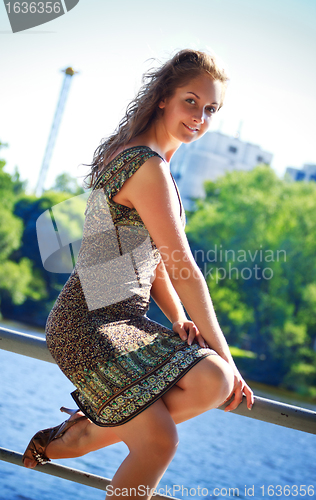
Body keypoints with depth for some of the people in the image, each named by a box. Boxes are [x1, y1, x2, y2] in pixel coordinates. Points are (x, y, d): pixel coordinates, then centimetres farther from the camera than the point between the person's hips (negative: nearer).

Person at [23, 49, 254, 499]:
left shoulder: (145, 157, 16)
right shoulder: (148, 167, -16)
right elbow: (183, 270, -14)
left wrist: (180, 321, 3)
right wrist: (224, 355, -7)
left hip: (124, 317, 9)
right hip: (89, 322, -9)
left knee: (212, 383, -12)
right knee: (158, 442, -18)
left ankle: (73, 437, 2)